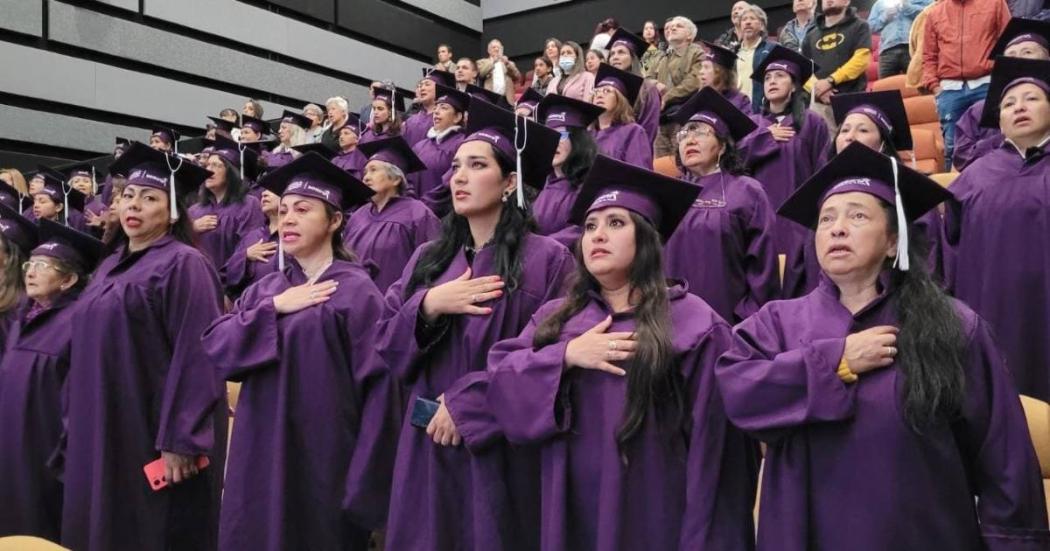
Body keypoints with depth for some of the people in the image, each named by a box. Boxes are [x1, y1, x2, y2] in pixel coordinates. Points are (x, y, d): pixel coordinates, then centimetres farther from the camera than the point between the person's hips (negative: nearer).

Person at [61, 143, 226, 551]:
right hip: (102, 435, 8)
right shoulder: (110, 266, 15)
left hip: (153, 438, -8)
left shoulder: (184, 265, -11)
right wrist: (76, 428, 16)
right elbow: (89, 352, 19)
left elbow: (196, 357, -18)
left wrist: (181, 440, -21)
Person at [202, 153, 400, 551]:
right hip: (262, 457, 6)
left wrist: (365, 485, -16)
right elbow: (214, 346, 0)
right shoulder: (266, 289, 10)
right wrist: (274, 308, -12)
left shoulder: (355, 291, -10)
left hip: (322, 460, -5)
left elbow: (378, 389, -14)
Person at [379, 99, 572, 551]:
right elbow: (388, 346, 4)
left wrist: (467, 400, -16)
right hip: (427, 444, 5)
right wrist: (429, 306, -14)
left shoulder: (546, 258, -8)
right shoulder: (428, 258, 8)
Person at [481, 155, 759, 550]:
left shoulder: (693, 323, -6)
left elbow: (711, 446, -9)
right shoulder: (556, 317, 8)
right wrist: (566, 355, -16)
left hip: (651, 517, -3)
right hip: (572, 513, 4)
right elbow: (501, 379, -2)